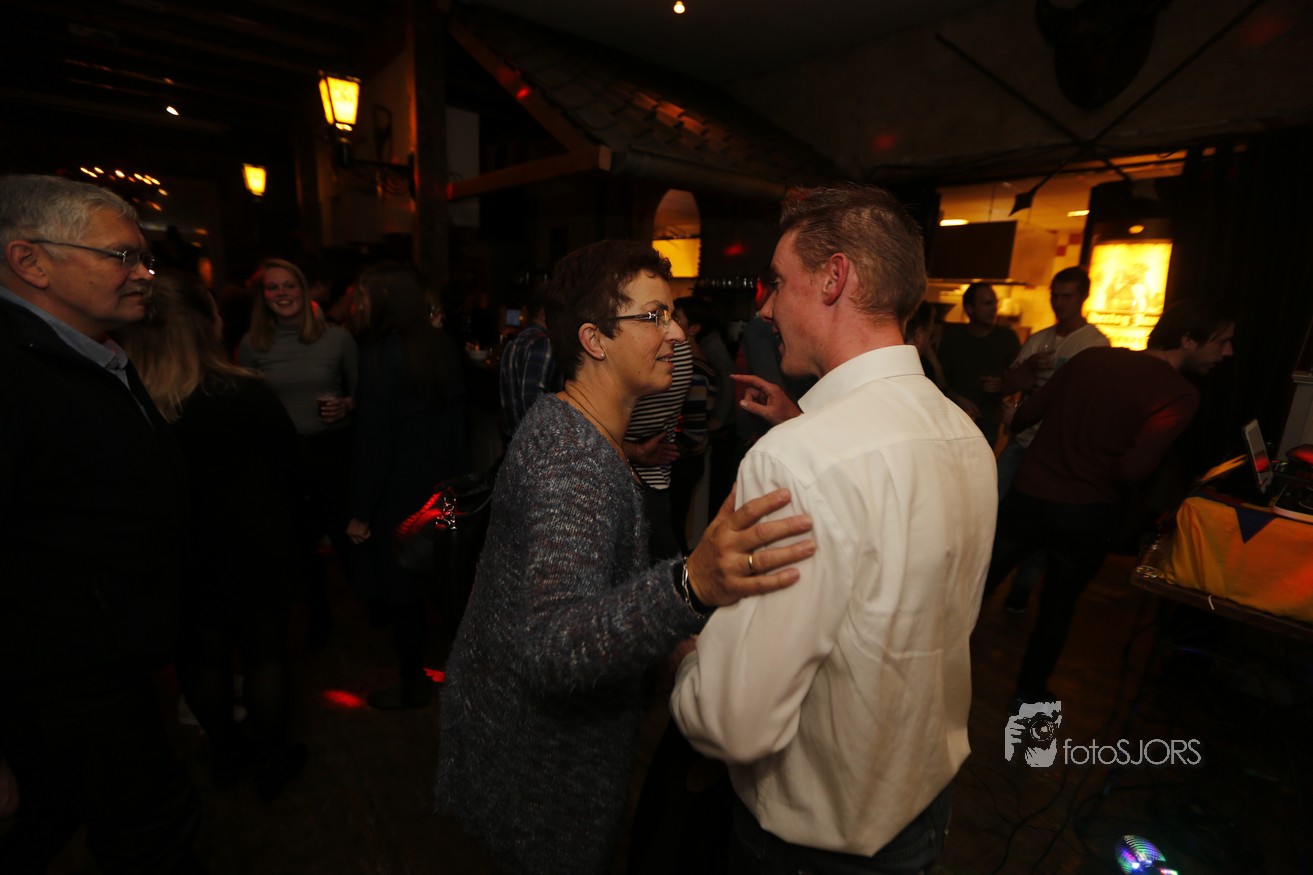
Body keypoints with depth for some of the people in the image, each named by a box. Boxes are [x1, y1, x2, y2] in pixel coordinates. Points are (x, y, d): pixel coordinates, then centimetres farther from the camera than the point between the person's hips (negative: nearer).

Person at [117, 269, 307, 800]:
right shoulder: (245, 394, -21)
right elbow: (293, 470, -10)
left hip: (184, 558, 3)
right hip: (255, 552, -2)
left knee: (203, 657, 23)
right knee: (264, 653, 16)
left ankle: (225, 754, 43)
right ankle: (271, 760, 33)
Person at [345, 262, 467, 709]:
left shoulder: (381, 355, -18)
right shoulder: (444, 347, 1)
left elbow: (372, 440, -18)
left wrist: (360, 512, -10)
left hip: (399, 494, -7)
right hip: (440, 488, 7)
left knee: (399, 592, 9)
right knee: (417, 583, 22)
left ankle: (412, 684, 25)